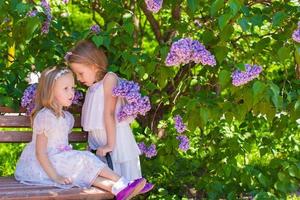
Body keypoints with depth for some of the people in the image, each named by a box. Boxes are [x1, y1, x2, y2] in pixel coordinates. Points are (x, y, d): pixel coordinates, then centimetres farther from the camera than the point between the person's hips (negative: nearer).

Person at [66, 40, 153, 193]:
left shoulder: (109, 79, -11)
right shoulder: (91, 86, 12)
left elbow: (109, 113, -17)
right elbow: (92, 120, 10)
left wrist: (110, 144, -20)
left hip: (115, 135, -7)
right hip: (96, 139, 7)